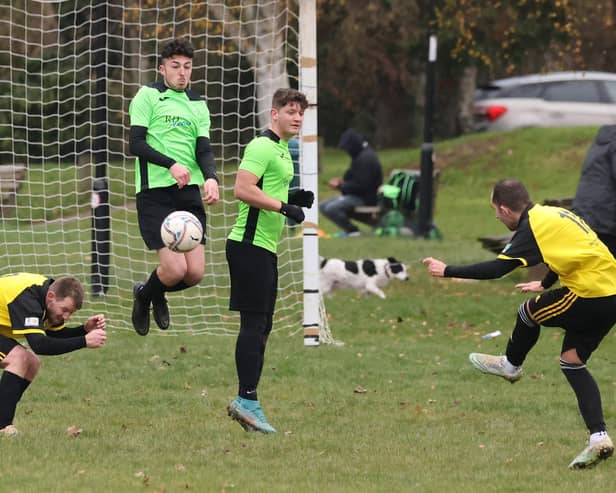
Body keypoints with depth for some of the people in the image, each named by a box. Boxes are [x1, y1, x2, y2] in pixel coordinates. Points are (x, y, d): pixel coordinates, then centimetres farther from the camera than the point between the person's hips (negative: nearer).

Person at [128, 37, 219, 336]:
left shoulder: (198, 104, 16)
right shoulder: (148, 96, 0)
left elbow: (203, 149, 7)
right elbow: (136, 143, -8)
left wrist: (211, 178, -14)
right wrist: (171, 164, -23)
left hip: (189, 192, 5)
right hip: (155, 193, -5)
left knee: (195, 273, -2)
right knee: (175, 269, -15)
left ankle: (155, 292, 30)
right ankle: (144, 297, 19)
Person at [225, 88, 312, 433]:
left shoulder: (282, 150, 20)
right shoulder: (262, 146, -12)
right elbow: (244, 189, -23)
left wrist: (295, 198, 14)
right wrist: (284, 206, -22)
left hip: (266, 248, 11)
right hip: (250, 245, -11)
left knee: (261, 326, 11)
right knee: (255, 324, -12)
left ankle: (245, 401, 14)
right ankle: (247, 400, -12)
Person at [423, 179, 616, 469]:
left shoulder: (532, 227, -12)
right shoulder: (551, 214, 17)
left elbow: (497, 268, -20)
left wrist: (447, 271, -13)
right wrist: (545, 284, 49)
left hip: (590, 292, -9)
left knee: (529, 311, 10)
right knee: (572, 362, 12)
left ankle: (511, 365, 36)